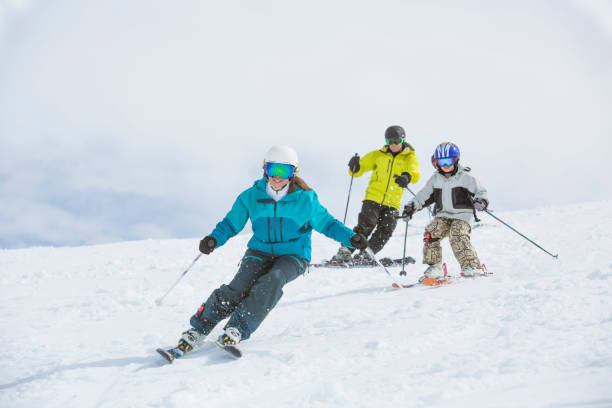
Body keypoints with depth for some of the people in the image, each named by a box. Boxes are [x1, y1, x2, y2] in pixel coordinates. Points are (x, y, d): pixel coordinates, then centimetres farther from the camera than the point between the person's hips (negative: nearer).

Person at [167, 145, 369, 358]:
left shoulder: (305, 199, -4)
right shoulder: (251, 196, -1)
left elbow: (326, 223, 5)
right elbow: (231, 223, 5)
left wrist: (351, 238, -9)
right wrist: (214, 239, -14)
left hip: (293, 256, -1)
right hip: (260, 252, 1)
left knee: (272, 281, -33)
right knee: (238, 288, -23)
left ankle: (237, 330, -31)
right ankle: (197, 331, -12)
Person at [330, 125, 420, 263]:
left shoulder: (410, 157, 6)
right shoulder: (379, 155, 10)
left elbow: (415, 173, -14)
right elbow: (360, 168, 11)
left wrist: (407, 177, -39)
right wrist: (355, 167, -14)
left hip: (392, 204, 1)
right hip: (373, 199, -1)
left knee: (385, 231, -10)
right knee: (365, 226, -14)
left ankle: (364, 256, -2)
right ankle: (345, 251, -7)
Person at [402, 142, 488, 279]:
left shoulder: (465, 177, -4)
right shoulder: (435, 179, 10)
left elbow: (480, 191, -4)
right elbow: (424, 195, 16)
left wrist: (481, 201, -26)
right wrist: (412, 207, 5)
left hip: (462, 216, -4)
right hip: (443, 216, 5)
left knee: (457, 236, -29)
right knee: (430, 234, -18)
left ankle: (472, 266, -22)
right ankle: (434, 267, -8)